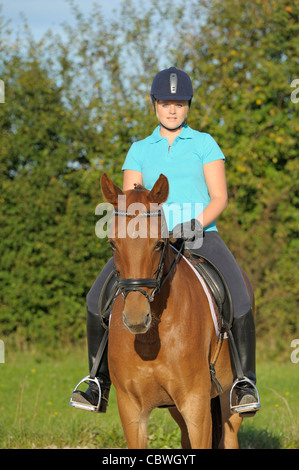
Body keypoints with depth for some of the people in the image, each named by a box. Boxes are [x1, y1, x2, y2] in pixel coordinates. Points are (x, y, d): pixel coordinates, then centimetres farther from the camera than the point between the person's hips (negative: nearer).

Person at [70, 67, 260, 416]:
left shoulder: (204, 144, 7)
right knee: (98, 298, -18)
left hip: (201, 238, -2)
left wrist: (196, 224, -18)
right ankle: (98, 385, -7)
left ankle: (246, 384, -19)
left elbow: (220, 197, -1)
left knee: (238, 299, -29)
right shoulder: (139, 151, 13)